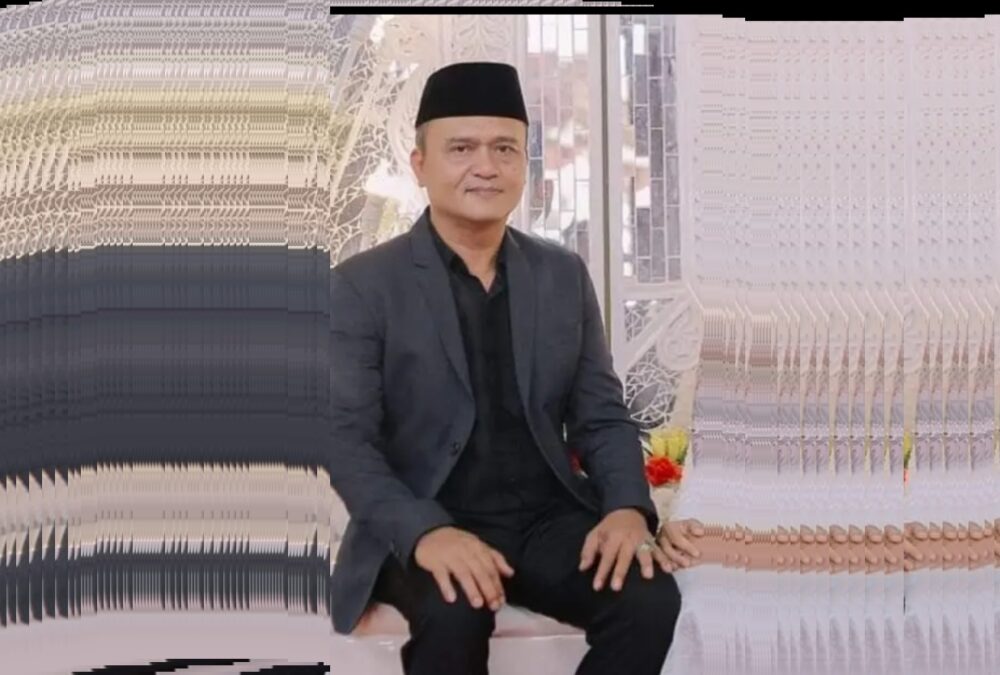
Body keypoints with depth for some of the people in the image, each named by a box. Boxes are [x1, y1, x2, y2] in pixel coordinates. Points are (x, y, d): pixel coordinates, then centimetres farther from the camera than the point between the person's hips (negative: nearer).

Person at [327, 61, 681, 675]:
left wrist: (628, 506, -10)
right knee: (455, 616, -35)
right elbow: (346, 439, -9)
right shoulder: (364, 284, -2)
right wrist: (426, 533, -27)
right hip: (423, 528, -3)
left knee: (650, 597, -23)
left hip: (548, 517, 4)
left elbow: (603, 416, 11)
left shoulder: (564, 275, 10)